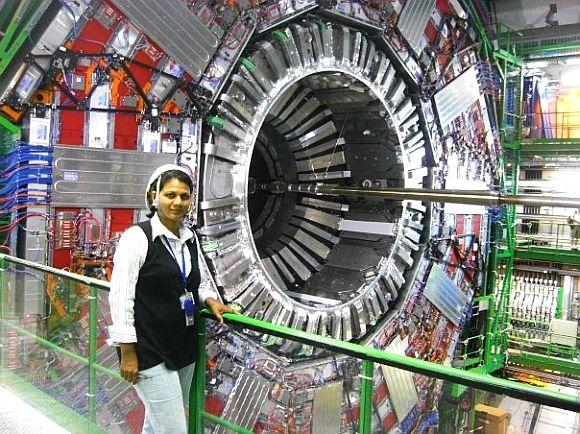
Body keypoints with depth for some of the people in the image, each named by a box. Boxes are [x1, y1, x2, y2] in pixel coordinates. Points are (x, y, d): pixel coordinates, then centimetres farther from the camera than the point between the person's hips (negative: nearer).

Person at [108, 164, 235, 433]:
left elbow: (202, 281, 21)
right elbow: (120, 297, -14)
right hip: (150, 351, -7)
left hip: (184, 347, 7)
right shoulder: (138, 237, -13)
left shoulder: (190, 238, 7)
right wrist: (127, 353, -14)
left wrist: (211, 301, -1)